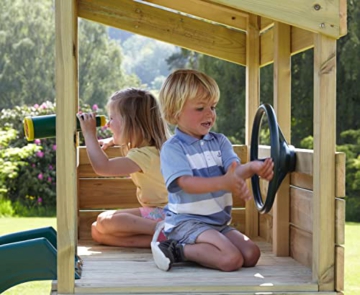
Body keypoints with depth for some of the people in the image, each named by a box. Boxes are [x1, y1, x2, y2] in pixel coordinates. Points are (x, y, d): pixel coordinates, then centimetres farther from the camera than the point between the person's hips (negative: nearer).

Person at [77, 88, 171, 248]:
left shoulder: (145, 154, -22)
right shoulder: (143, 145, 7)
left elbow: (102, 167, -35)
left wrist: (89, 134, -23)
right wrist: (110, 141, 18)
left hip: (162, 212, -10)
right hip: (152, 210, 10)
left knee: (105, 222, -25)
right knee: (97, 232, -2)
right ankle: (157, 239, -16)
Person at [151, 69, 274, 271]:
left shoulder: (219, 142, 9)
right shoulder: (172, 148, -10)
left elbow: (234, 170, -6)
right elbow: (186, 183, -24)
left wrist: (253, 167, -31)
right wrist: (222, 183, -40)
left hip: (219, 222, 8)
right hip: (187, 221, -8)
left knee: (251, 254, -8)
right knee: (231, 259, -25)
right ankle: (176, 251, -8)